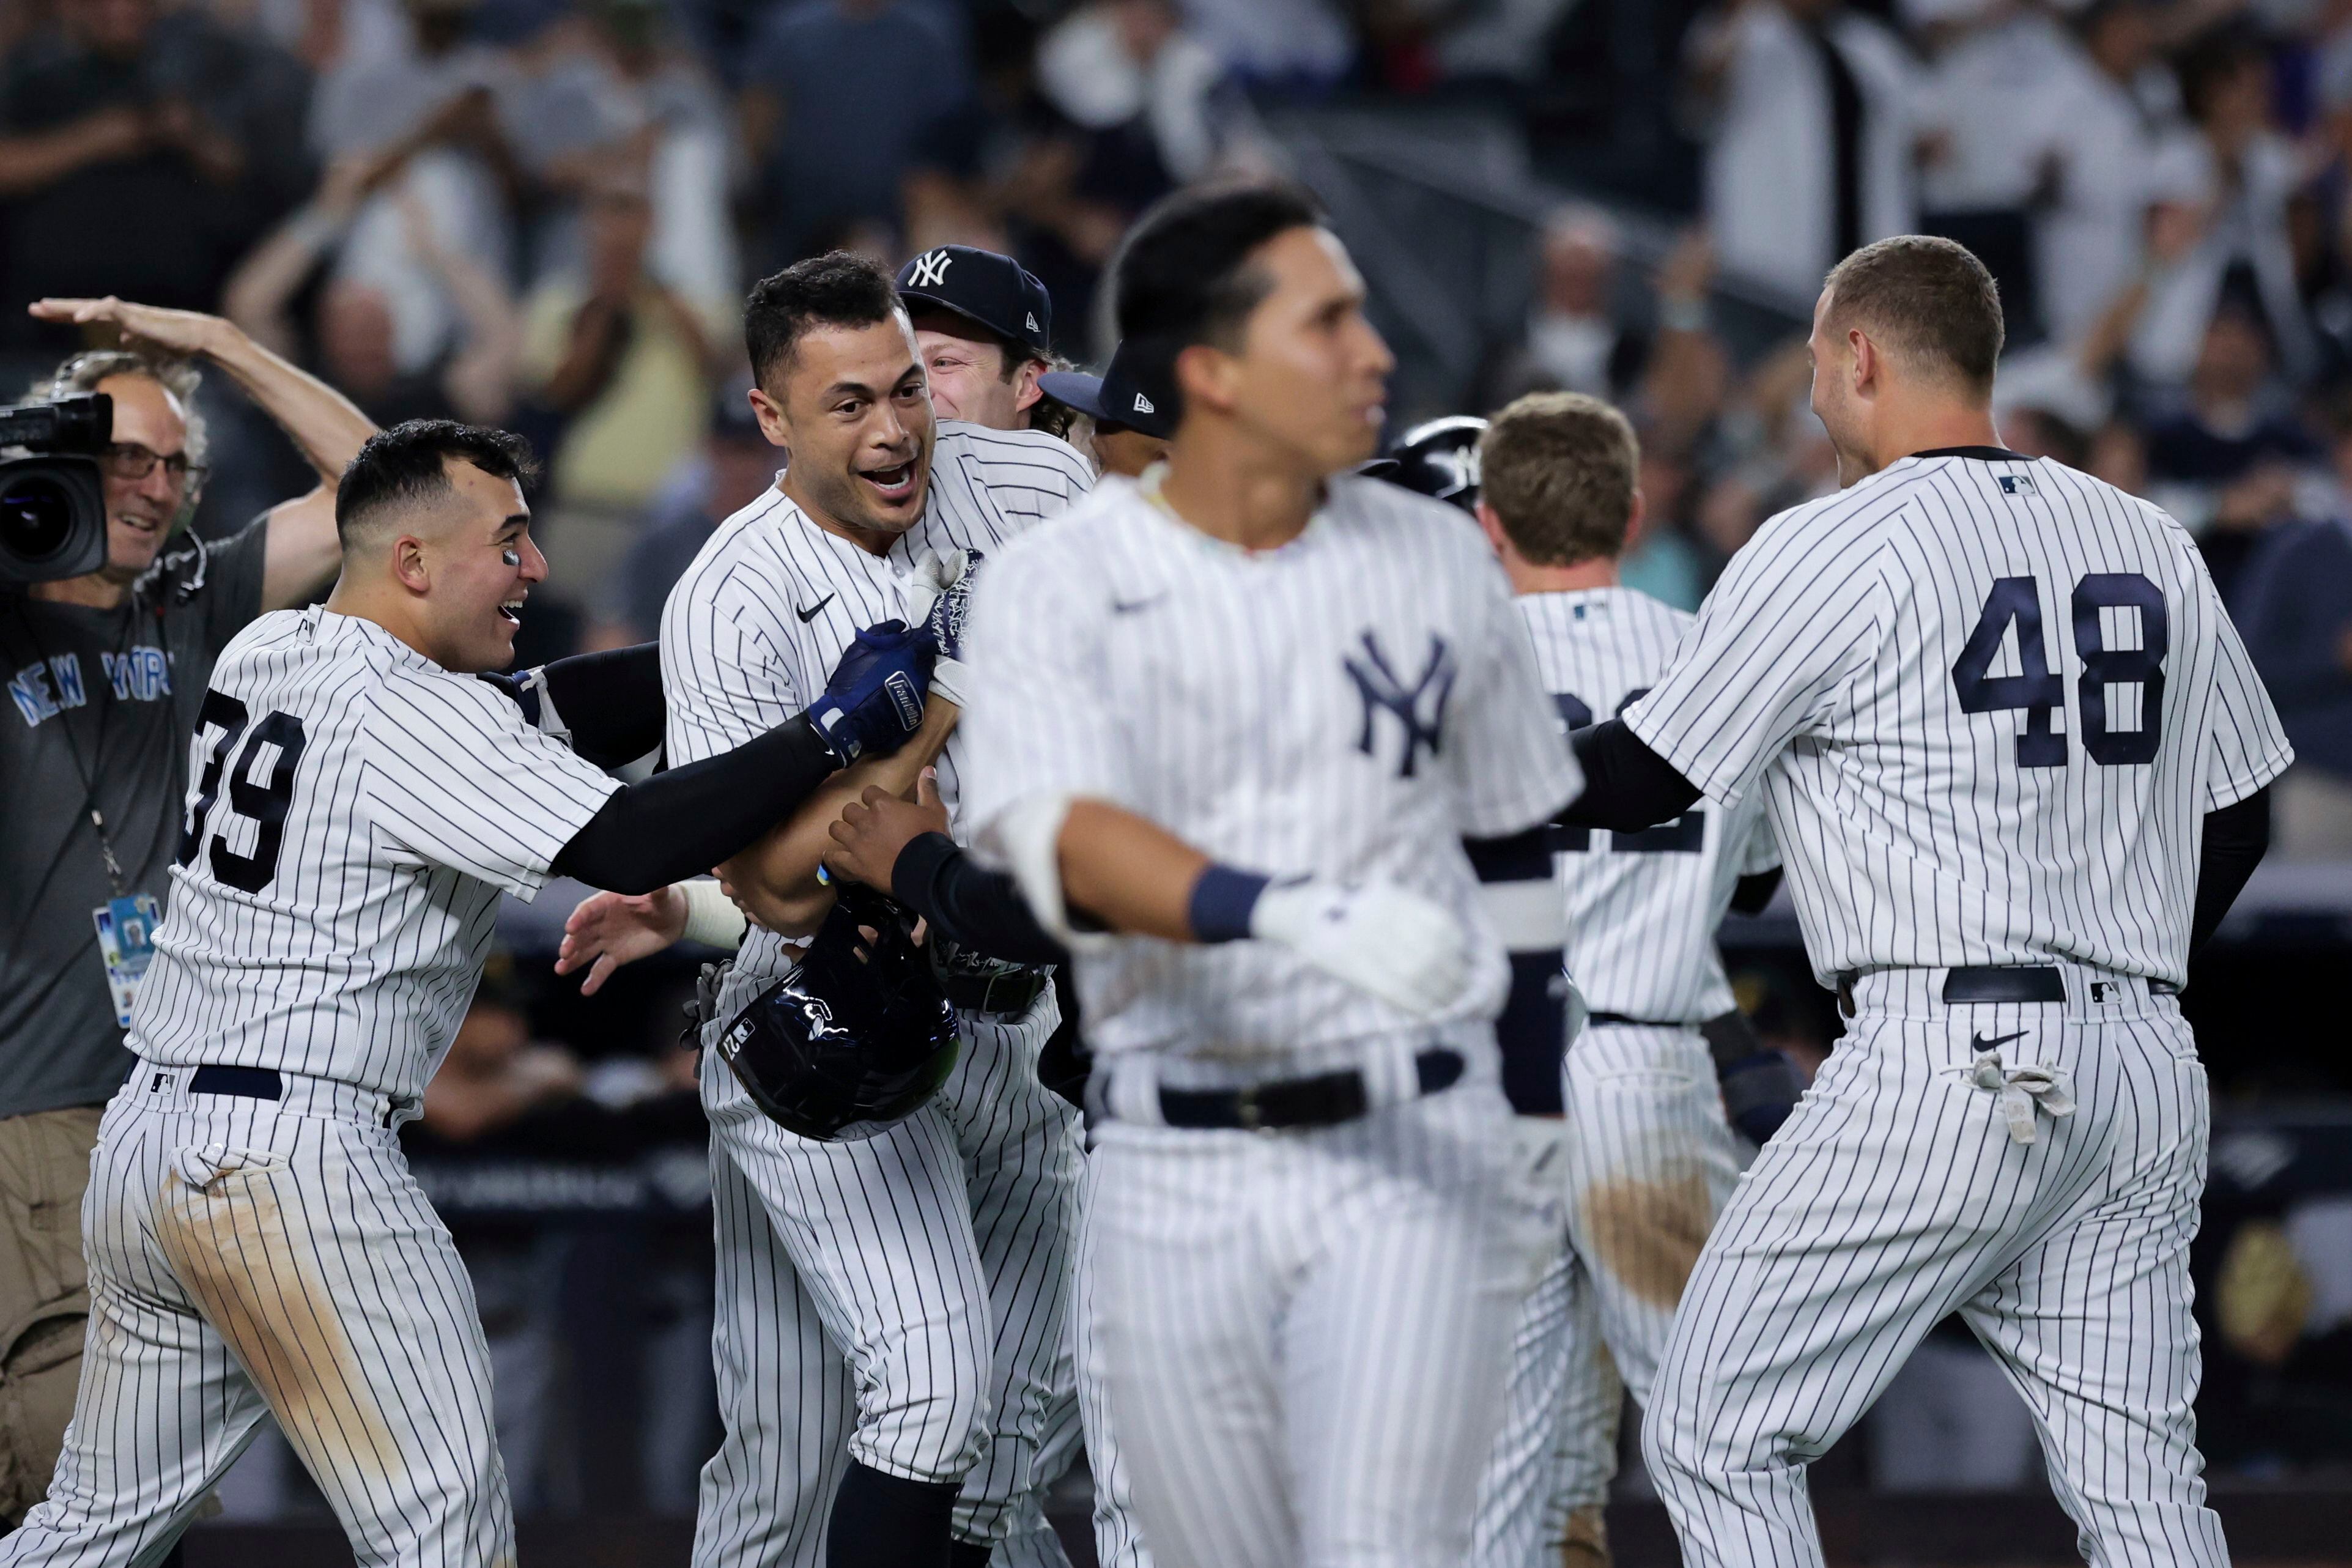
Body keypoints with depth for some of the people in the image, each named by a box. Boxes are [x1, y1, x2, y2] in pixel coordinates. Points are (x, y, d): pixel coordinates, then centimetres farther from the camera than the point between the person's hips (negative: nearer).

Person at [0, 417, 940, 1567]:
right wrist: (833, 729, -17)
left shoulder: (259, 654, 14)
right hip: (295, 1165, -9)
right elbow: (625, 845, -21)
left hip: (142, 1144, 9)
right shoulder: (412, 711, -11)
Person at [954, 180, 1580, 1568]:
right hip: (1176, 1183, 0)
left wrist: (1538, 1122, 17)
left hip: (1413, 1149, 0)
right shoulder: (1054, 589, -5)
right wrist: (1292, 911, -40)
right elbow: (1068, 842, -23)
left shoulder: (1439, 563, 5)